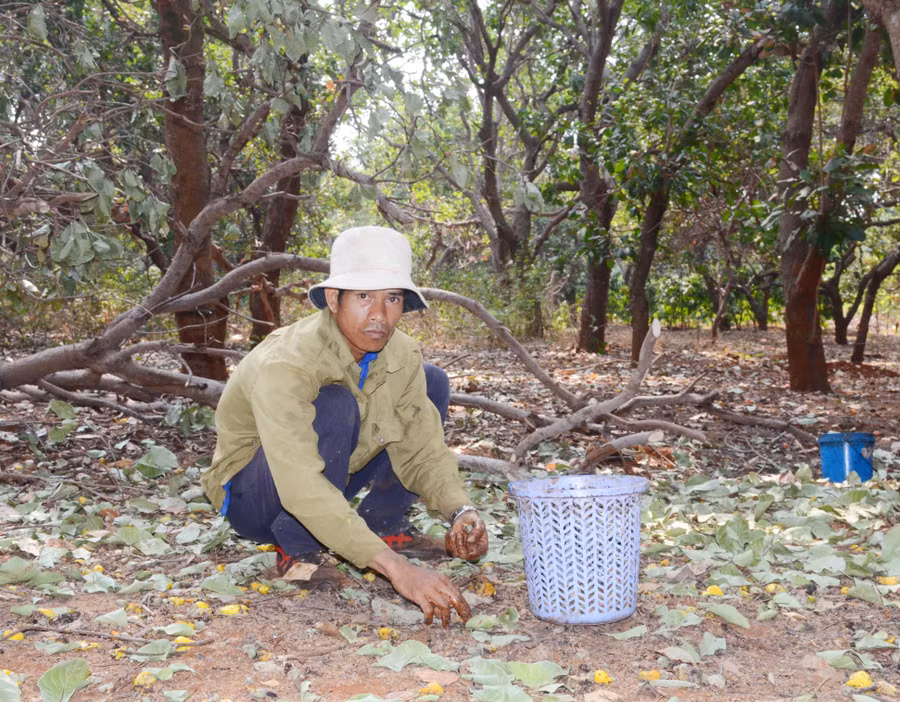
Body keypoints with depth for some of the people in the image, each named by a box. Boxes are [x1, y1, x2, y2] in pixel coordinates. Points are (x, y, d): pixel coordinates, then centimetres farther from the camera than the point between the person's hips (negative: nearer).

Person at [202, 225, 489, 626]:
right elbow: (302, 489, -43)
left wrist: (460, 511, -31)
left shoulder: (402, 357, -13)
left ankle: (384, 524, 3)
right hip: (252, 497, -6)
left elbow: (422, 451, -10)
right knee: (334, 405, -35)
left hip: (328, 479, 6)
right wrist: (394, 568, -50)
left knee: (433, 383, -5)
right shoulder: (284, 365, -34)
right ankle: (297, 549, -14)